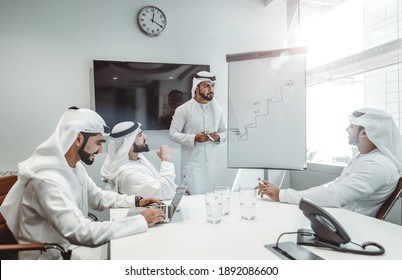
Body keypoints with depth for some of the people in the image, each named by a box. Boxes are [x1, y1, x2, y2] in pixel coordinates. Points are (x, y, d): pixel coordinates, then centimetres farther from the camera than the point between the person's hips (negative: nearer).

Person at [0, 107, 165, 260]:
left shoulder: (75, 166, 0)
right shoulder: (47, 178, -30)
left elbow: (98, 198, 11)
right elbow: (81, 233, -36)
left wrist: (136, 201, -3)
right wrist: (142, 221, -31)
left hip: (71, 245, 8)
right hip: (53, 258, -8)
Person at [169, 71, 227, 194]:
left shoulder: (217, 109, 7)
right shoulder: (183, 109, -7)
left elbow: (224, 132, 16)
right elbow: (173, 134, -6)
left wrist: (218, 137, -7)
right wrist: (194, 138, -18)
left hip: (212, 163, 4)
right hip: (192, 163, -4)